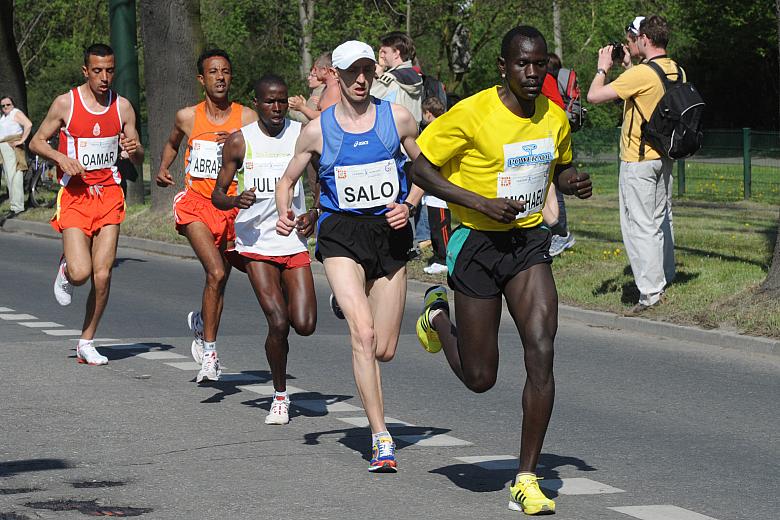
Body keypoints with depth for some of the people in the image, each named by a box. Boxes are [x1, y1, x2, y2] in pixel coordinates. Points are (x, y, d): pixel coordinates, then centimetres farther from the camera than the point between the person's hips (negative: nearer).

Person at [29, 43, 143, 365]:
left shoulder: (122, 107, 4)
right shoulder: (66, 103, -4)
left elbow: (138, 159, 11)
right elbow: (36, 142, 4)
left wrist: (134, 150, -14)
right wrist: (61, 158, -15)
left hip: (109, 194, 3)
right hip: (74, 196, -3)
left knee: (102, 275, -3)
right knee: (80, 273, -17)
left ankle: (86, 344, 12)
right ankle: (65, 269, 21)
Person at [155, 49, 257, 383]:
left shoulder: (246, 118, 0)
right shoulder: (187, 117, 4)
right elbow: (172, 143, 26)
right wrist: (163, 168, 10)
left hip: (233, 205, 2)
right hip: (196, 202, -2)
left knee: (219, 278, 13)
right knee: (216, 273, -21)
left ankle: (201, 321, 46)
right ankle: (209, 352, -13)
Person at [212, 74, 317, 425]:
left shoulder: (304, 135, 0)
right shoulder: (239, 142, -2)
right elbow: (217, 195, 3)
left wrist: (315, 214, -4)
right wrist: (236, 201, -20)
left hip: (294, 242, 2)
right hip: (256, 244, -2)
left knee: (304, 325, -7)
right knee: (278, 323, -13)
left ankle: (286, 292, 30)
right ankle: (280, 396, 7)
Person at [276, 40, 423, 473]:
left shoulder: (397, 118, 2)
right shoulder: (317, 131, 0)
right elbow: (288, 180, 12)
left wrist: (408, 206, -4)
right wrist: (284, 214, -7)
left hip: (389, 231, 2)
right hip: (340, 231, -2)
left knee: (385, 351, 6)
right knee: (363, 334, -21)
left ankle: (348, 304, 44)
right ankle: (380, 437, -18)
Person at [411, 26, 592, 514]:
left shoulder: (554, 117, 0)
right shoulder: (472, 114, -17)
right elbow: (422, 168, -11)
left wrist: (574, 182, -5)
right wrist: (483, 204, -21)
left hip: (530, 241, 4)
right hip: (478, 242, -4)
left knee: (542, 355, -14)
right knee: (480, 378, 5)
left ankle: (527, 481, -6)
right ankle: (438, 317, 40)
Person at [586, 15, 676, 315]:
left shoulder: (641, 74, -22)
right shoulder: (676, 72, 3)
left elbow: (594, 96, -22)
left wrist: (603, 68, -5)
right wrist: (626, 66, 17)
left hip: (638, 161, -8)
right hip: (664, 156, 8)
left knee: (640, 225, -6)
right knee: (661, 219, 22)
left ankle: (650, 292, -10)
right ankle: (665, 276, 35)